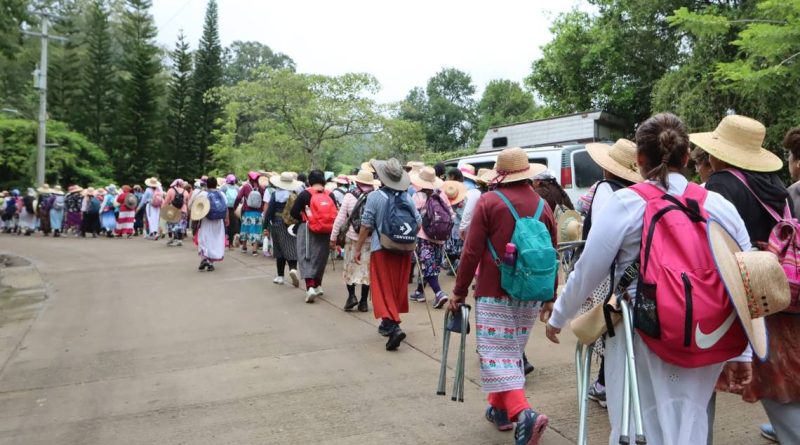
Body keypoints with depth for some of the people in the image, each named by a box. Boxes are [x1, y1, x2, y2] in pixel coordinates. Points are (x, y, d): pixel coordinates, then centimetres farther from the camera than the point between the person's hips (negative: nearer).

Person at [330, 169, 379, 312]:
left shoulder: (349, 196, -5)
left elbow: (340, 218, -3)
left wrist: (333, 237, 3)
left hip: (352, 237, -1)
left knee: (350, 267, 15)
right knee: (366, 269, 9)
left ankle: (351, 295, 4)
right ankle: (363, 302, 13)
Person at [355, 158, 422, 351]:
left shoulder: (375, 197, -9)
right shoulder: (407, 198, 2)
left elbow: (366, 225, -9)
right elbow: (418, 223, 7)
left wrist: (358, 249, 0)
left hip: (382, 248, -4)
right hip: (404, 249, 4)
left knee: (383, 288, -1)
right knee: (398, 287, 15)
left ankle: (393, 326, -17)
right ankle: (389, 323, 30)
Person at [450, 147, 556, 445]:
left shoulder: (489, 201, -7)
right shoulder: (543, 206, 8)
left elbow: (471, 251, -10)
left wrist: (459, 291, -1)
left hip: (494, 292, -5)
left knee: (496, 355, -3)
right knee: (512, 353, 19)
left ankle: (523, 413, -19)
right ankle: (499, 408, 30)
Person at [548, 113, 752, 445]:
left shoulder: (626, 203, -8)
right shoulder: (722, 207, 3)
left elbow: (587, 272, -5)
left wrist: (558, 316, 10)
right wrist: (742, 352, 13)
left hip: (643, 338, -4)